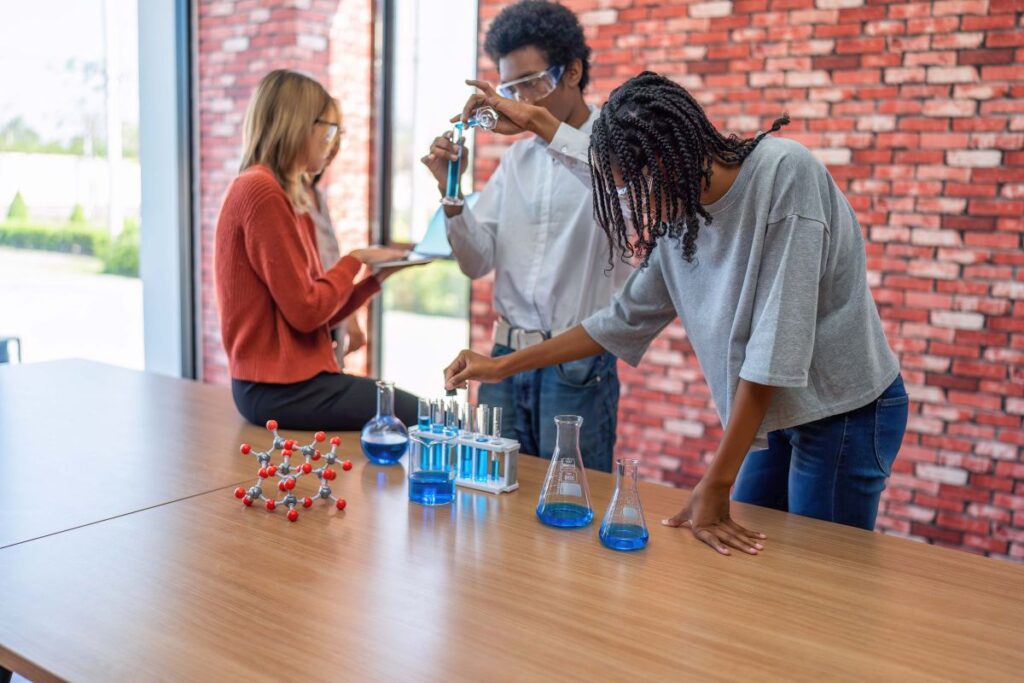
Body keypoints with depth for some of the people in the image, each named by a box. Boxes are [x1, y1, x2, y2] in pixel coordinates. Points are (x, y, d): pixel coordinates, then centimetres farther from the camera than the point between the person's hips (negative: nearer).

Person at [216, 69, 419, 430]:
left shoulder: (281, 195, 14)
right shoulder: (261, 191, -15)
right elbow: (306, 311, -17)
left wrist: (377, 277, 7)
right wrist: (355, 260, -3)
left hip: (288, 379, 9)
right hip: (283, 388, -9)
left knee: (412, 410, 9)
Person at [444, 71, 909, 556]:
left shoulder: (786, 174, -23)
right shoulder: (677, 214, -3)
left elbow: (776, 342, -26)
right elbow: (629, 317, 8)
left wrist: (716, 485, -22)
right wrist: (502, 367, 7)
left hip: (844, 412, -6)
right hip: (778, 414, 6)